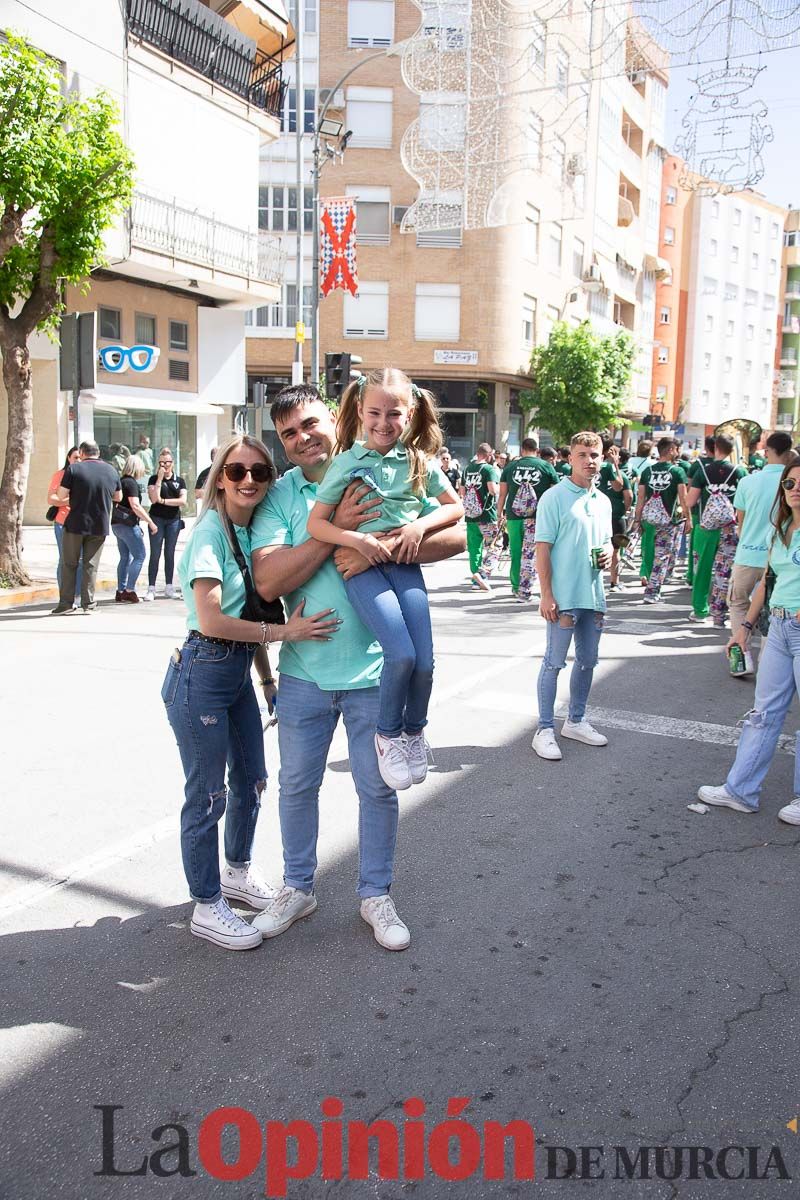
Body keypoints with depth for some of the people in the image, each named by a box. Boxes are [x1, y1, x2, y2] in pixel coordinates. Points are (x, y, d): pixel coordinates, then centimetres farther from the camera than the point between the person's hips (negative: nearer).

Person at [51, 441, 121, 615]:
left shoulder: (74, 468, -8)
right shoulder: (111, 470, 4)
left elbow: (61, 496, -7)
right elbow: (118, 497, 16)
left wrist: (75, 494, 11)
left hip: (75, 524, -3)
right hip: (100, 527, 3)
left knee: (69, 564, 8)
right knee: (91, 565, 8)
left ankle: (66, 603, 9)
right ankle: (88, 604, 8)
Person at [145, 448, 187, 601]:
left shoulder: (179, 481, 8)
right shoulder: (154, 479, 5)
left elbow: (183, 502, -3)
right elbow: (154, 498, -11)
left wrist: (163, 501, -8)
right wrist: (160, 478, -9)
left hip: (173, 520, 2)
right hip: (157, 519, -2)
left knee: (170, 554, 7)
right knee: (155, 554, -2)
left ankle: (169, 587, 12)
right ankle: (151, 588, -1)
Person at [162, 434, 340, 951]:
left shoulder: (253, 531, 9)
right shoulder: (210, 531, -15)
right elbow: (211, 620, -23)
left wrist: (268, 680, 14)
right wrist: (282, 630, -20)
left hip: (239, 671, 9)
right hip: (202, 671, -8)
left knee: (252, 780, 20)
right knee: (209, 794, 3)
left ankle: (239, 873, 43)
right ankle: (208, 907, 20)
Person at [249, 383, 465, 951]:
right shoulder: (279, 495, -2)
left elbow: (455, 535, -13)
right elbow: (268, 582, -15)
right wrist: (336, 528, -23)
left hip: (373, 670, -1)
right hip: (305, 670, 2)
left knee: (378, 788, 12)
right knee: (297, 785, 16)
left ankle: (376, 894, 33)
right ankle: (298, 887, 38)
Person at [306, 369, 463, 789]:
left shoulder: (418, 461, 8)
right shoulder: (347, 462, 1)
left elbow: (455, 507, 15)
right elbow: (316, 523, -2)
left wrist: (420, 525, -4)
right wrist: (358, 540, -17)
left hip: (404, 560, 3)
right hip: (361, 563, -3)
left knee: (424, 661, -8)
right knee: (401, 652, -22)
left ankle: (414, 730, 22)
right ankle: (387, 734, 3)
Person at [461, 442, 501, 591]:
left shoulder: (467, 469, 11)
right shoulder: (489, 469, -9)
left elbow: (462, 492, 16)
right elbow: (493, 490, -21)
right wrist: (499, 485, -1)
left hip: (470, 515, 6)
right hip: (487, 516, -6)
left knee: (474, 548, 12)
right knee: (494, 548, 2)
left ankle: (476, 580, 15)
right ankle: (482, 573, -16)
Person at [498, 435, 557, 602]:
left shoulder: (510, 467, 7)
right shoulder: (546, 467, 2)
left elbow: (502, 494, 8)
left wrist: (500, 514, 17)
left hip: (513, 516, 2)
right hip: (537, 518, -2)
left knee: (515, 552, 15)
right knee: (530, 554, -2)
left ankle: (516, 587, 26)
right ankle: (524, 591, -7)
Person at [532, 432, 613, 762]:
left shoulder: (603, 501, 12)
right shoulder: (555, 497, -8)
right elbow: (542, 549, -11)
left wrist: (608, 553, 0)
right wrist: (546, 595, -17)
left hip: (594, 595, 7)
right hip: (564, 597, -7)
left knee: (587, 660, 15)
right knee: (554, 662, -1)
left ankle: (576, 721, 30)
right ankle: (545, 730, 8)